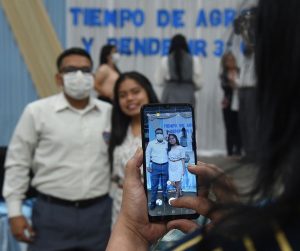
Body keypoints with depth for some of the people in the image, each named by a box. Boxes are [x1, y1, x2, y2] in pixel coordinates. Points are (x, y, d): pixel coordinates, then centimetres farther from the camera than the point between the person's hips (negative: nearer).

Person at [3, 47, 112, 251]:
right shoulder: (37, 111, -4)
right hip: (52, 213, -2)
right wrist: (15, 212, -3)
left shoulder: (109, 113, 4)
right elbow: (18, 163, 0)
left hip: (99, 213, 3)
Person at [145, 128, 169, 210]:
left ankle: (165, 197, 32)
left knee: (165, 184, 13)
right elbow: (147, 154, 3)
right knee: (154, 185, 0)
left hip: (165, 166, 2)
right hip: (155, 166, -2)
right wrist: (147, 166, -1)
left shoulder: (166, 143, 1)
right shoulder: (151, 143, -4)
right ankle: (153, 202, 8)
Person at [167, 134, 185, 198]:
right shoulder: (169, 148, 6)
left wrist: (183, 169, -3)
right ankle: (180, 191, 33)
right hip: (171, 166, 3)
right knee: (172, 183, 4)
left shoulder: (180, 148, -4)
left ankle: (177, 196, 14)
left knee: (177, 182, -1)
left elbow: (183, 159, -2)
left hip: (178, 166, -3)